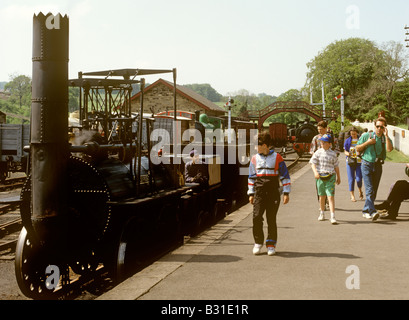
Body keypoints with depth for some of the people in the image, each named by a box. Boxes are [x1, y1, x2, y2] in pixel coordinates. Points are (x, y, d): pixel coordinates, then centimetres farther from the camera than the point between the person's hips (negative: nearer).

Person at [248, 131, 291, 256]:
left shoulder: (277, 158, 0)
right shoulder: (255, 158, 8)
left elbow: (285, 175, 4)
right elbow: (251, 177, 16)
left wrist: (286, 193, 0)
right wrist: (251, 193, 12)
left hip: (273, 192, -2)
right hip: (259, 192, 2)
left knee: (271, 219, 2)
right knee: (256, 216, -9)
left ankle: (271, 244, 14)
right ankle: (258, 242, 7)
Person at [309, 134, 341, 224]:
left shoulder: (333, 154, 2)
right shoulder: (318, 152, 3)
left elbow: (336, 166, 11)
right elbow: (312, 162, -1)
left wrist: (338, 177, 17)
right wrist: (315, 172, -17)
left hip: (330, 177, -2)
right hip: (320, 176, 2)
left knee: (331, 196, -10)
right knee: (322, 196, 13)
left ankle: (333, 216, -11)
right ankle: (322, 214, 30)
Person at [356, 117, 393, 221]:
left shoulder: (386, 139, 5)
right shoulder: (366, 136, 1)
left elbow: (389, 149, -17)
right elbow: (357, 148, 3)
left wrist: (386, 135, -18)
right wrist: (367, 142, -10)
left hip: (378, 166, 4)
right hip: (367, 164, -3)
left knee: (374, 191, 8)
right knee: (369, 189, -15)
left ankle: (365, 211, 20)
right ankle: (372, 212, -24)